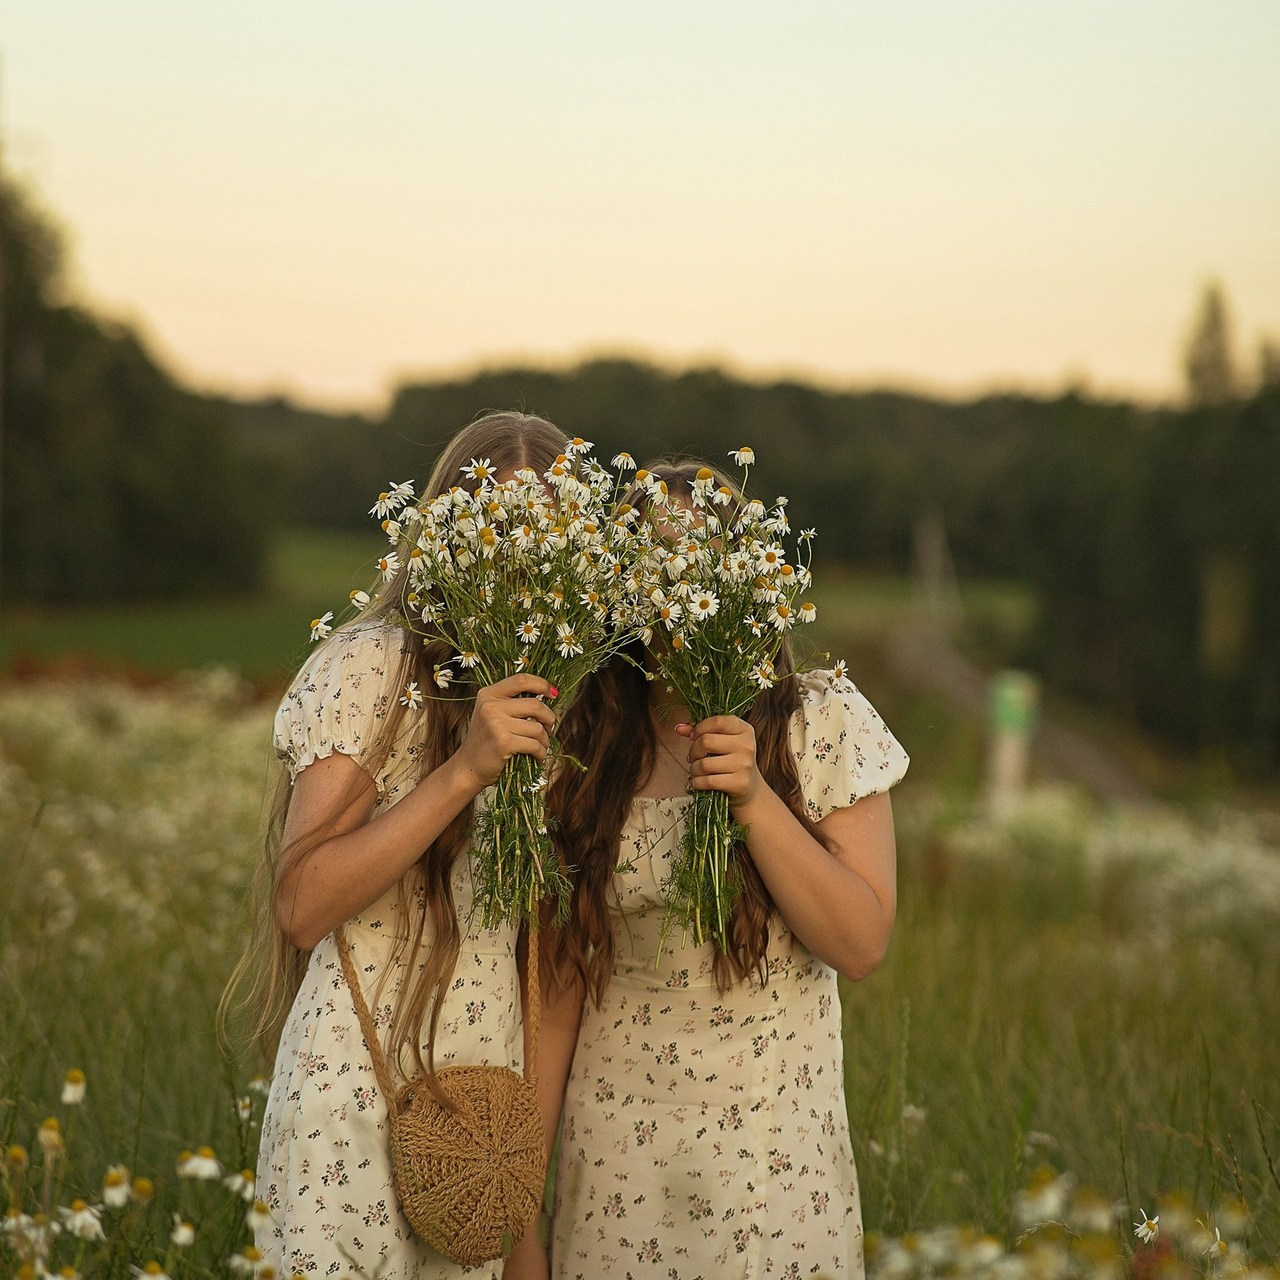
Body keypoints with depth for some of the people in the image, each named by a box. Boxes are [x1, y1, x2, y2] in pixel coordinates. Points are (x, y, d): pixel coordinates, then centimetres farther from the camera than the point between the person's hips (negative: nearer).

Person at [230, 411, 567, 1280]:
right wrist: (466, 769, -22)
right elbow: (302, 906, -17)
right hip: (365, 1099, -6)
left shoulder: (548, 693, 12)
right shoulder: (375, 665, -9)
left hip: (490, 1100, 6)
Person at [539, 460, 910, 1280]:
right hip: (618, 1138, 1)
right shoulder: (587, 744, -1)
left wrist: (754, 798, -21)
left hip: (776, 1134, -1)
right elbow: (564, 965, 3)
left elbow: (861, 946, -11)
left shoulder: (821, 721, -6)